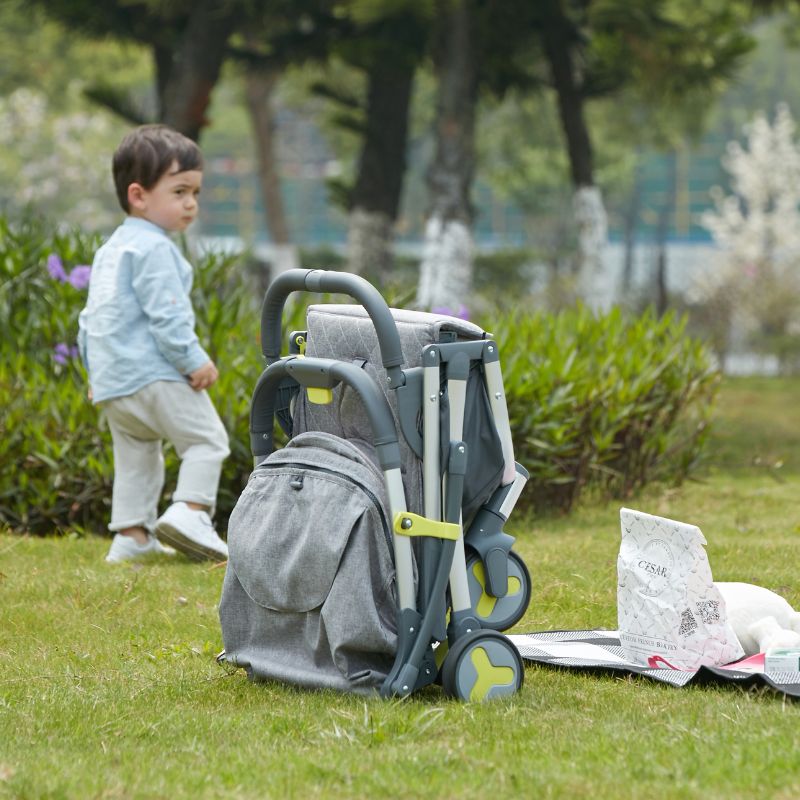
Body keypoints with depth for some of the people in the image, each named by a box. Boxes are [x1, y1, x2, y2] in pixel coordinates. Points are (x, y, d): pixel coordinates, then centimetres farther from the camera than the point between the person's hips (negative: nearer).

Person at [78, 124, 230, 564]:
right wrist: (194, 360, -19)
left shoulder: (110, 249, 20)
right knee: (206, 440, -2)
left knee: (135, 454, 16)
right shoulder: (153, 248, -12)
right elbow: (165, 313, -20)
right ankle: (189, 510, -16)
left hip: (111, 380, 9)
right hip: (154, 373, -9)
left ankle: (131, 533, 13)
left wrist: (94, 367, 28)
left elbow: (91, 314, 24)